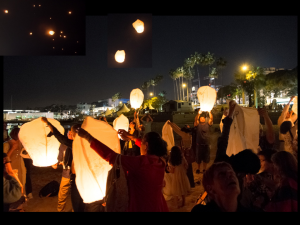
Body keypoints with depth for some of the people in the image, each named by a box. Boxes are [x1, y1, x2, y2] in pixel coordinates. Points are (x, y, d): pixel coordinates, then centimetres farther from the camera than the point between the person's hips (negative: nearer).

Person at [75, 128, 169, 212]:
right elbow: (152, 147, 16)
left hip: (142, 208, -6)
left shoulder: (140, 162, -25)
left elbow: (109, 155, -26)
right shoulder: (161, 162, -5)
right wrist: (130, 136, 26)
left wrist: (88, 137, -19)